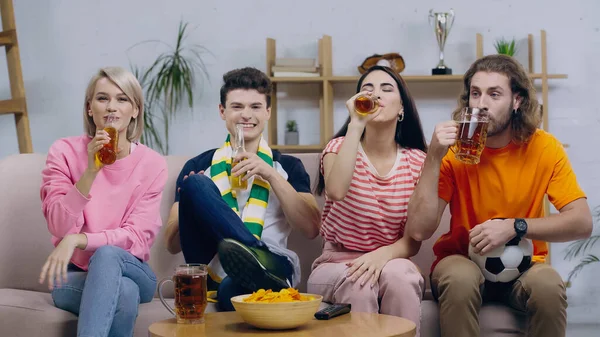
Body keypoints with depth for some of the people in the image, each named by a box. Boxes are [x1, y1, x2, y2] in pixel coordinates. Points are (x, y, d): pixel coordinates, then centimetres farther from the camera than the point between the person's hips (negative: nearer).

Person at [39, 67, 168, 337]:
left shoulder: (152, 164, -2)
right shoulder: (65, 152, -3)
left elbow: (138, 236, -8)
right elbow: (60, 228, -12)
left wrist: (77, 240, -22)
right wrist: (91, 171, -23)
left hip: (132, 270, 1)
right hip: (73, 275, -1)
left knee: (107, 254, -35)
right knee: (124, 292, -35)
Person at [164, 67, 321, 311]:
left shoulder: (287, 167, 22)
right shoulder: (198, 166, 21)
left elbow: (311, 229, 6)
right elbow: (172, 244, 13)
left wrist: (270, 174, -3)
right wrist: (194, 199, -8)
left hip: (271, 264, -4)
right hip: (213, 278, 5)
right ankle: (257, 255, -37)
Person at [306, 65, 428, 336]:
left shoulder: (417, 161, 0)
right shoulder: (340, 147, -4)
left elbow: (413, 240, -4)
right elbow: (336, 192, -30)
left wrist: (384, 254, -27)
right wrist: (356, 124, -28)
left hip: (391, 263, 1)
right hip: (336, 265, -1)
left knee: (397, 274, -33)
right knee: (358, 282, -35)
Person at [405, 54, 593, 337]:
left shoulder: (545, 148, -7)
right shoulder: (455, 149, -9)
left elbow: (582, 223, -12)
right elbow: (418, 231, -17)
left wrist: (514, 227, -24)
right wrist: (434, 157, -23)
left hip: (523, 267, 1)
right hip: (462, 262, -1)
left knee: (549, 286, -31)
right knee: (461, 280, -34)